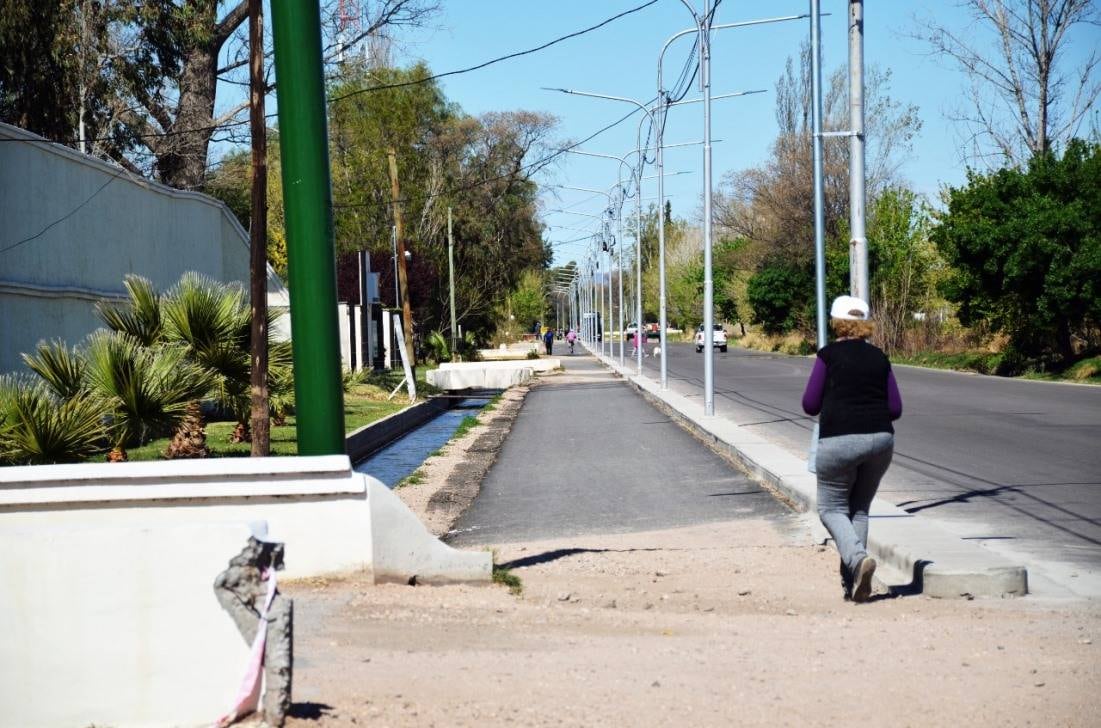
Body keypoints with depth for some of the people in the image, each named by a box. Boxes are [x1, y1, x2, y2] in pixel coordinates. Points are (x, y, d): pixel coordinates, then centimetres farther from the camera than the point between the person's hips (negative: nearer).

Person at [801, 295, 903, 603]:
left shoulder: (829, 355, -2)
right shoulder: (879, 358, 10)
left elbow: (810, 404, -1)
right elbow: (895, 408, 9)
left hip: (839, 441, -4)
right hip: (881, 440, 4)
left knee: (831, 508, 9)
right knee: (859, 509, 17)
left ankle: (858, 558, -18)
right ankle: (851, 582, 12)